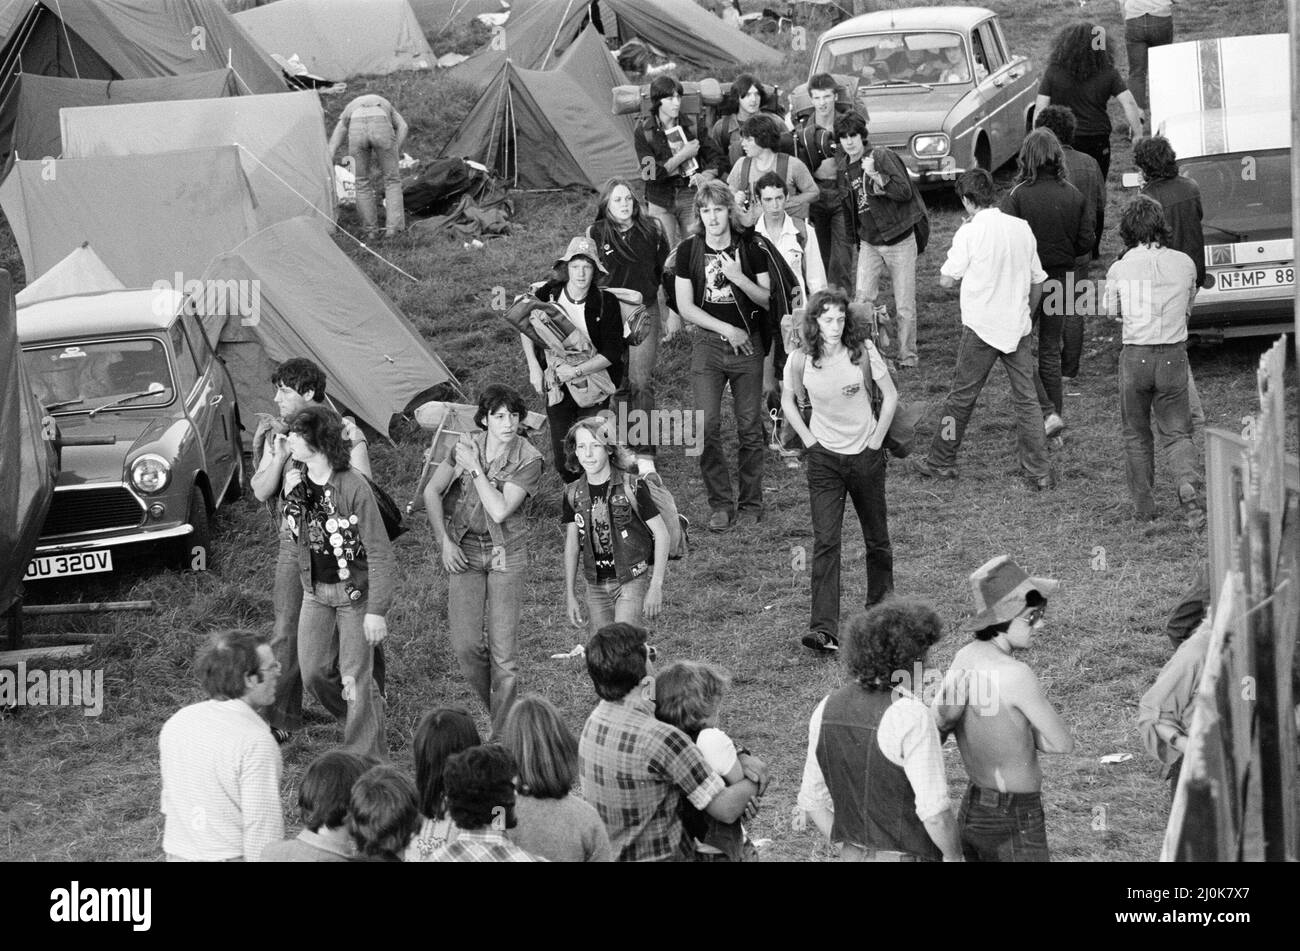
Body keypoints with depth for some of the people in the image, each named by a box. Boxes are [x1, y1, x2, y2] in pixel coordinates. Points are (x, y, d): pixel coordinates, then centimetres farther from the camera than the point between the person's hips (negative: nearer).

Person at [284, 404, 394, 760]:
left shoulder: (353, 487, -23)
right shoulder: (295, 478, -2)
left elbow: (379, 552, -21)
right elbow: (294, 531, 8)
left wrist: (376, 610, -23)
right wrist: (291, 496, -5)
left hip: (355, 590, -6)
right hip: (315, 590, 6)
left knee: (356, 677, -2)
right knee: (312, 672, 7)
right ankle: (360, 713, 34)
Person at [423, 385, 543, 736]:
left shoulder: (528, 460, -11)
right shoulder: (466, 446, -3)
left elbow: (500, 511, -20)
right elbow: (432, 492, 6)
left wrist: (475, 468, -18)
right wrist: (444, 542, -2)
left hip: (506, 554, -2)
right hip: (465, 551, 2)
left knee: (503, 649, -5)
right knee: (465, 645, -7)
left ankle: (501, 732, 4)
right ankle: (490, 704, 19)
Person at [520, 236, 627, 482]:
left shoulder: (606, 303, -14)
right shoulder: (547, 295, -9)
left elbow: (611, 353, -11)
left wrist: (576, 371, -19)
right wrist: (534, 367, 1)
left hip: (594, 384, -1)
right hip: (557, 386, 1)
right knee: (563, 459, 1)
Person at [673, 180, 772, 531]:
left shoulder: (750, 248, -1)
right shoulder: (689, 250, 1)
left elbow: (768, 300, 0)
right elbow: (685, 306, 0)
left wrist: (739, 278, -17)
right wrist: (727, 329, -9)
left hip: (748, 344, 0)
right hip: (708, 343, 0)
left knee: (750, 428, 2)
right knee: (706, 426, -10)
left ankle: (751, 504, 13)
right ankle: (720, 504, 0)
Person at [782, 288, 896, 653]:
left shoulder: (862, 350, -11)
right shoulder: (801, 360, -10)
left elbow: (890, 396, -1)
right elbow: (788, 401, 9)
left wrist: (876, 441, -3)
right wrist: (809, 440, 1)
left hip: (866, 455, 0)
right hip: (824, 458, 0)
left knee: (876, 536, 14)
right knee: (825, 541, -11)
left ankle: (881, 602, 39)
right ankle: (824, 629, -17)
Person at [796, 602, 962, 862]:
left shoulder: (827, 709, -2)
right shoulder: (911, 716, -23)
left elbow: (813, 800, 6)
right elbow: (934, 813, -23)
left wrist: (853, 852, 17)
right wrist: (954, 857, -5)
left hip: (854, 859, 7)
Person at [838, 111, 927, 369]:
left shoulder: (882, 156, -11)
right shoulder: (844, 169, 6)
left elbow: (905, 191, -21)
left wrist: (876, 176, -30)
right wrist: (855, 238, 13)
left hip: (900, 240, -4)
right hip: (869, 243, 4)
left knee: (904, 305, 1)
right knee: (862, 299, -9)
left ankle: (907, 358, 13)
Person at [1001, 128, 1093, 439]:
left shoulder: (1017, 196, -15)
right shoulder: (1074, 196, -2)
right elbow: (1086, 241, 1)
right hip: (1061, 279, 4)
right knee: (1051, 350, 16)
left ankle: (1048, 413, -8)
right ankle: (1054, 410, 20)